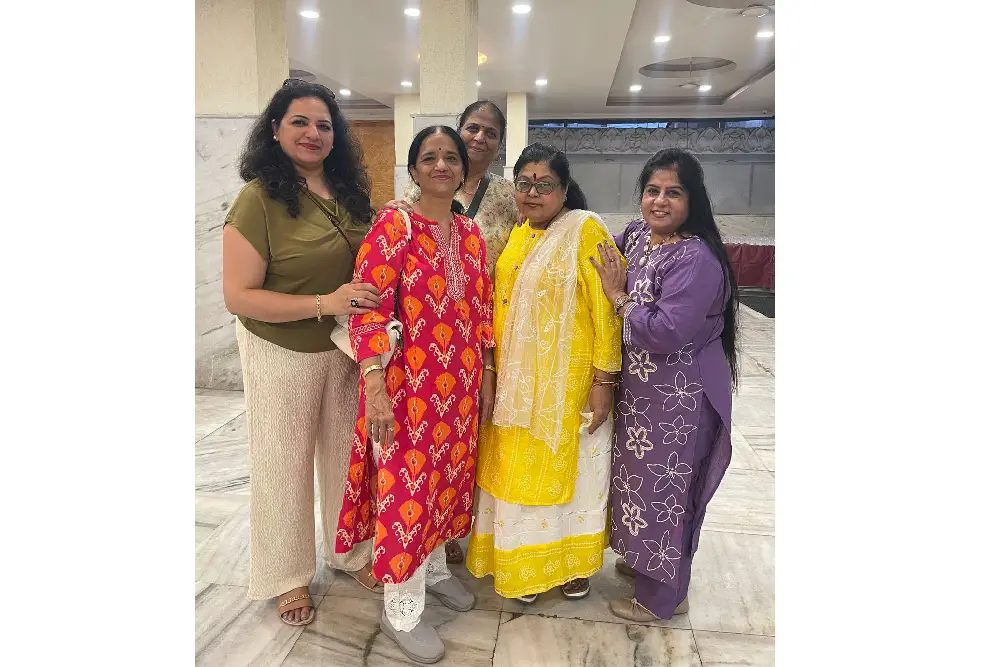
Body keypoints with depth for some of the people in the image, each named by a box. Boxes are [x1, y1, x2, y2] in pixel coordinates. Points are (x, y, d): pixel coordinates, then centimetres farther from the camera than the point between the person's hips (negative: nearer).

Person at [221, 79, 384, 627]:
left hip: (346, 350, 5)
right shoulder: (258, 199, -15)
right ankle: (288, 575, 35)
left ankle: (350, 552, 41)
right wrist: (324, 303, -26)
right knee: (285, 463, 12)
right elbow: (237, 296, -18)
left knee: (346, 453, 17)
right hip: (282, 354, -4)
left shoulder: (348, 193, 2)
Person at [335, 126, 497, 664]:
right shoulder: (393, 224, -10)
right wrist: (374, 385, -23)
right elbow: (368, 308, -16)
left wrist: (487, 375, 11)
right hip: (407, 381, -6)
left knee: (448, 475, 18)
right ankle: (401, 611, 23)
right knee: (407, 484, 3)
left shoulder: (470, 233, 9)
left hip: (462, 382, 6)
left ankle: (433, 567, 43)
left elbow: (483, 308, 12)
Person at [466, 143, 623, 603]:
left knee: (566, 468, 9)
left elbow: (605, 308, -14)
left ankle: (574, 563, 33)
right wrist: (494, 370, 12)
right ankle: (525, 563, 37)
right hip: (517, 381, 6)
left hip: (568, 382, -6)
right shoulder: (517, 235, 10)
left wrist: (604, 379, -17)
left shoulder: (585, 229, -11)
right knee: (518, 471, 15)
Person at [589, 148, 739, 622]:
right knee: (642, 478, 22)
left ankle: (662, 596, 28)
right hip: (640, 389, 8)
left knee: (665, 490, 7)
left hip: (679, 399, -8)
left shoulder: (696, 258, -23)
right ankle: (643, 560, 46)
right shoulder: (635, 235, 4)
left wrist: (619, 296, -18)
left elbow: (666, 333, -30)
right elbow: (597, 252, 22)